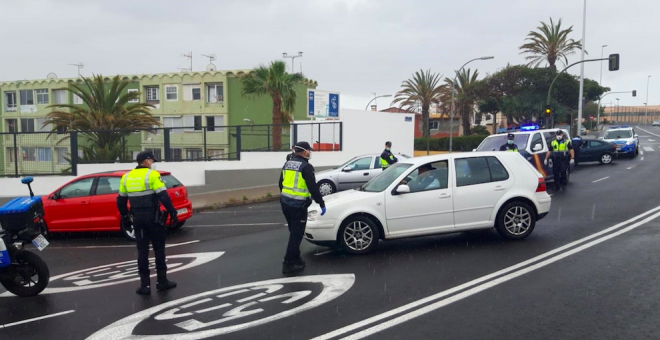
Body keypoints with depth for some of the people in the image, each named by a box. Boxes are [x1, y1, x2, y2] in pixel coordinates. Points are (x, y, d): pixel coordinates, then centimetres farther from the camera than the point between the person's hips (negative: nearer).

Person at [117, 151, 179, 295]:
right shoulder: (152, 175, -10)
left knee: (142, 251, 9)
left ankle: (145, 284, 9)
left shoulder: (126, 177, 9)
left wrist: (125, 217, 25)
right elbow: (163, 196, -17)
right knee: (159, 249, 8)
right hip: (153, 217, -5)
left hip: (137, 218, 5)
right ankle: (162, 281, 14)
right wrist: (173, 212, -10)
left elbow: (121, 200, 15)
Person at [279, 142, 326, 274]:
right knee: (296, 234, -2)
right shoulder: (306, 167, -13)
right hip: (298, 206, -8)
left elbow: (281, 184, 18)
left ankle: (295, 259, 27)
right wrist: (321, 203, -11)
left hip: (285, 203, 8)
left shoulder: (287, 164, 11)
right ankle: (289, 264, 0)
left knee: (294, 232, 19)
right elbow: (313, 188, -17)